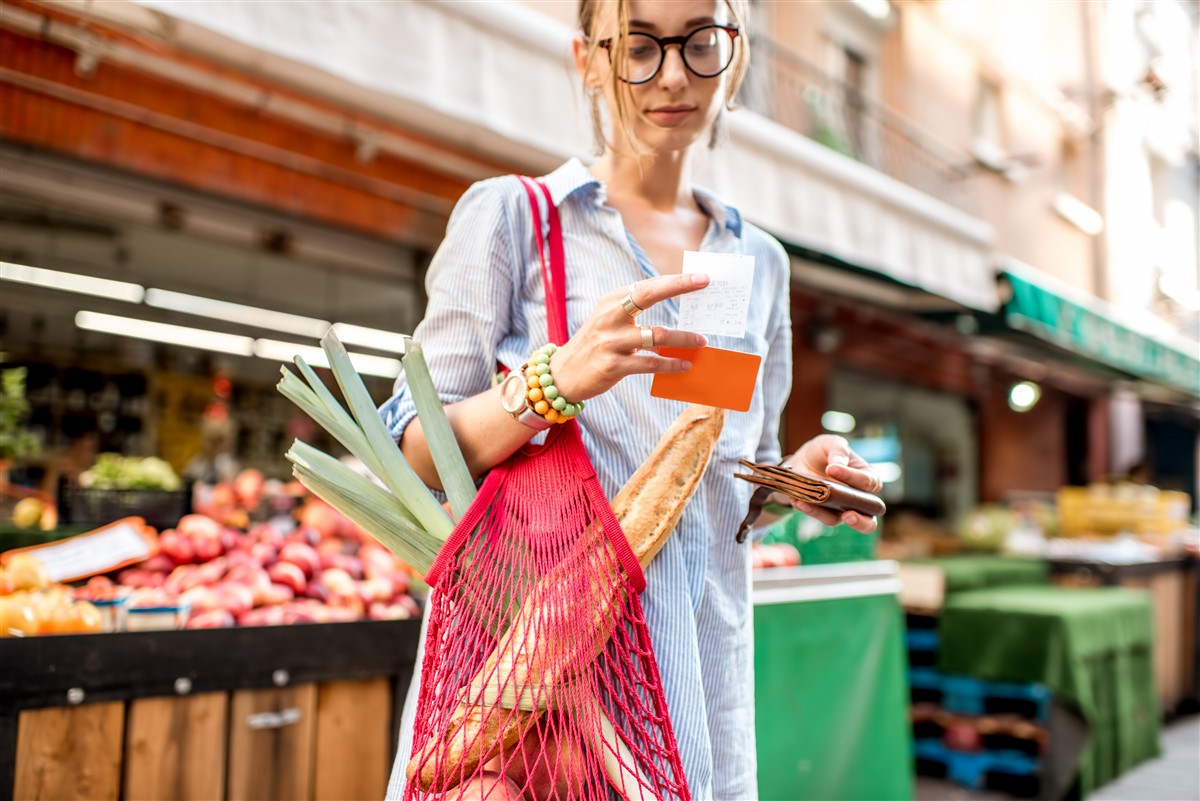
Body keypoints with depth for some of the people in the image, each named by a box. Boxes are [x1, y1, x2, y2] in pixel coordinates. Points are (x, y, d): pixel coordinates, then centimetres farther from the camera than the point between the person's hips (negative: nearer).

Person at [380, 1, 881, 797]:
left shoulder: (760, 261, 11)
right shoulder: (510, 213, -3)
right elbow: (416, 453, -7)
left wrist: (800, 478, -4)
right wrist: (561, 378, -25)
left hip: (701, 662, 4)